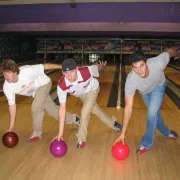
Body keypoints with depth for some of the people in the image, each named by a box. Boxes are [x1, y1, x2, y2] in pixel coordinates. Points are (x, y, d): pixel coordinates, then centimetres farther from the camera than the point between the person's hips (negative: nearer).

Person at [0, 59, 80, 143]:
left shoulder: (27, 71, -38)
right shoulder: (7, 87, -22)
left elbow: (45, 66, -27)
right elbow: (12, 105, -12)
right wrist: (11, 125, -8)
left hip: (44, 84, -5)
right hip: (35, 91, 5)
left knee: (36, 107, -17)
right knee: (51, 108, 9)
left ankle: (36, 133, 6)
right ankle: (73, 118, 32)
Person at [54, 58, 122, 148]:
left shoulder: (87, 71, -44)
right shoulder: (61, 86, -40)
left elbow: (97, 67, -20)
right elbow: (62, 108, -35)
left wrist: (102, 65, 7)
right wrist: (60, 132, -34)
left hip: (92, 90, -2)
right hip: (81, 94, 3)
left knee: (85, 113, -14)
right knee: (96, 110, 17)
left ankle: (81, 139, 8)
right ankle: (113, 123, 44)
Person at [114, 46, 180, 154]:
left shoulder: (158, 63, -44)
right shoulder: (131, 80, -43)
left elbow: (170, 51, -19)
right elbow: (128, 108, -38)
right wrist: (123, 133, -37)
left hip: (158, 86, -1)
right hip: (145, 92, 1)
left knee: (152, 113, -13)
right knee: (155, 113, 17)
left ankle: (147, 143, 7)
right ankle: (167, 132, 47)